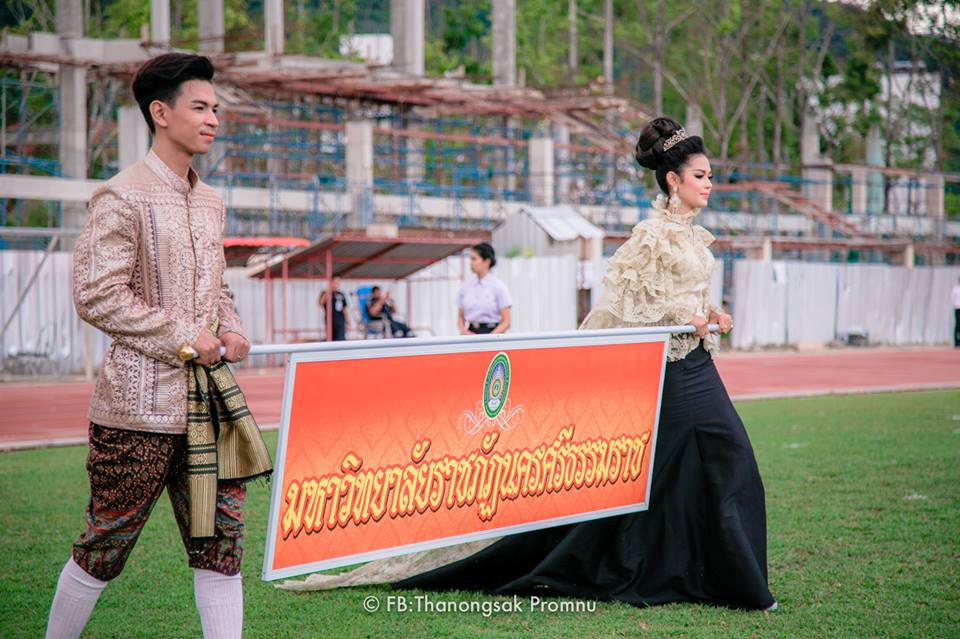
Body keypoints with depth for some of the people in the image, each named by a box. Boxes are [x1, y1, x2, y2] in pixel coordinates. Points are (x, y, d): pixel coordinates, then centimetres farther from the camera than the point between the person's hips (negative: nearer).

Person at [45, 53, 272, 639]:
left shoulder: (210, 203, 15)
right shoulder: (123, 199, -10)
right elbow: (96, 296, -16)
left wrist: (231, 330, 5)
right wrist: (184, 340, -15)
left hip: (209, 395, 7)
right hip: (141, 399, -7)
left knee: (222, 539, 4)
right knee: (107, 545, 2)